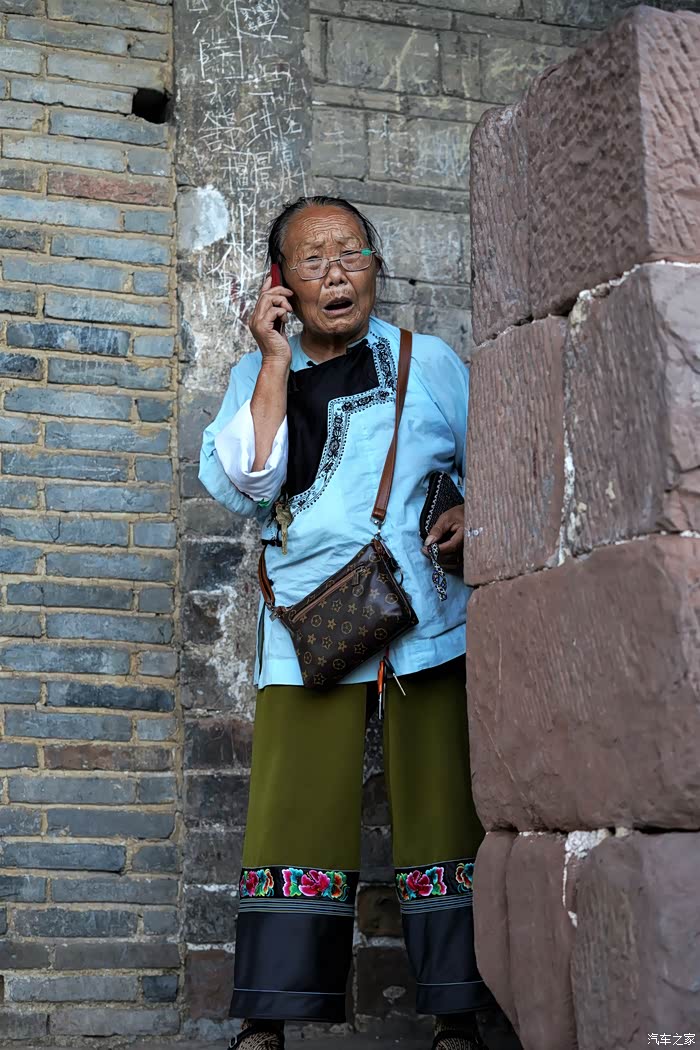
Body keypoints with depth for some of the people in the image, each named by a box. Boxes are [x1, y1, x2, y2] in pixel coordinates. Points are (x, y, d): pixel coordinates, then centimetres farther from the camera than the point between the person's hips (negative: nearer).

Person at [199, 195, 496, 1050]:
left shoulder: (429, 363, 7)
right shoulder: (258, 375, 9)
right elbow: (242, 485, -7)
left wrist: (473, 515, -7)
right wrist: (276, 362, -8)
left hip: (423, 623, 0)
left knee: (437, 809, 0)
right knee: (294, 813, -3)